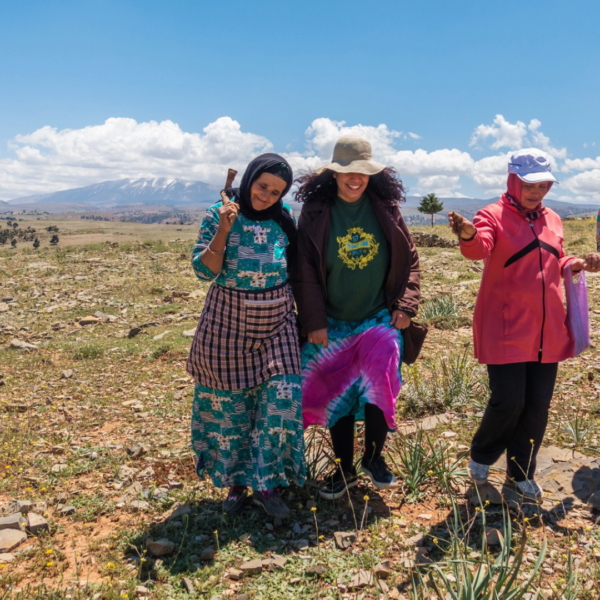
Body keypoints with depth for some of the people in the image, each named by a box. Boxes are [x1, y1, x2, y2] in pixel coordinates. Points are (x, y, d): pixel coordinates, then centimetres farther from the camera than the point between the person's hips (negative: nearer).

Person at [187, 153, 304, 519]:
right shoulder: (219, 215, -6)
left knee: (282, 398, -4)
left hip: (276, 321, 2)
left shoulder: (284, 219, 2)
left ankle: (266, 483, 13)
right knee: (228, 402, 8)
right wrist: (223, 231, -21)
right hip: (229, 320, -2)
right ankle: (236, 481, 27)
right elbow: (204, 271, -10)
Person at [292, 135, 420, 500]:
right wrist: (314, 321, -6)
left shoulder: (386, 209, 0)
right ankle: (345, 470, 24)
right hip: (333, 323, 0)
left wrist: (405, 306, -3)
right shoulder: (316, 212, -4)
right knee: (336, 393, 7)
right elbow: (305, 271, -3)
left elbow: (409, 260, 5)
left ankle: (374, 458, 15)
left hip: (380, 319, 0)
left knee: (378, 383, -12)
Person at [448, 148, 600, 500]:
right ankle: (482, 457, 24)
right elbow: (480, 248, -27)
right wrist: (468, 236, -49)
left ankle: (522, 472, 29)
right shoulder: (494, 216, -5)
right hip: (506, 330, -6)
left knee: (538, 404, 9)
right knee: (508, 401, -7)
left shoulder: (552, 220, 13)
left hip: (547, 330, 6)